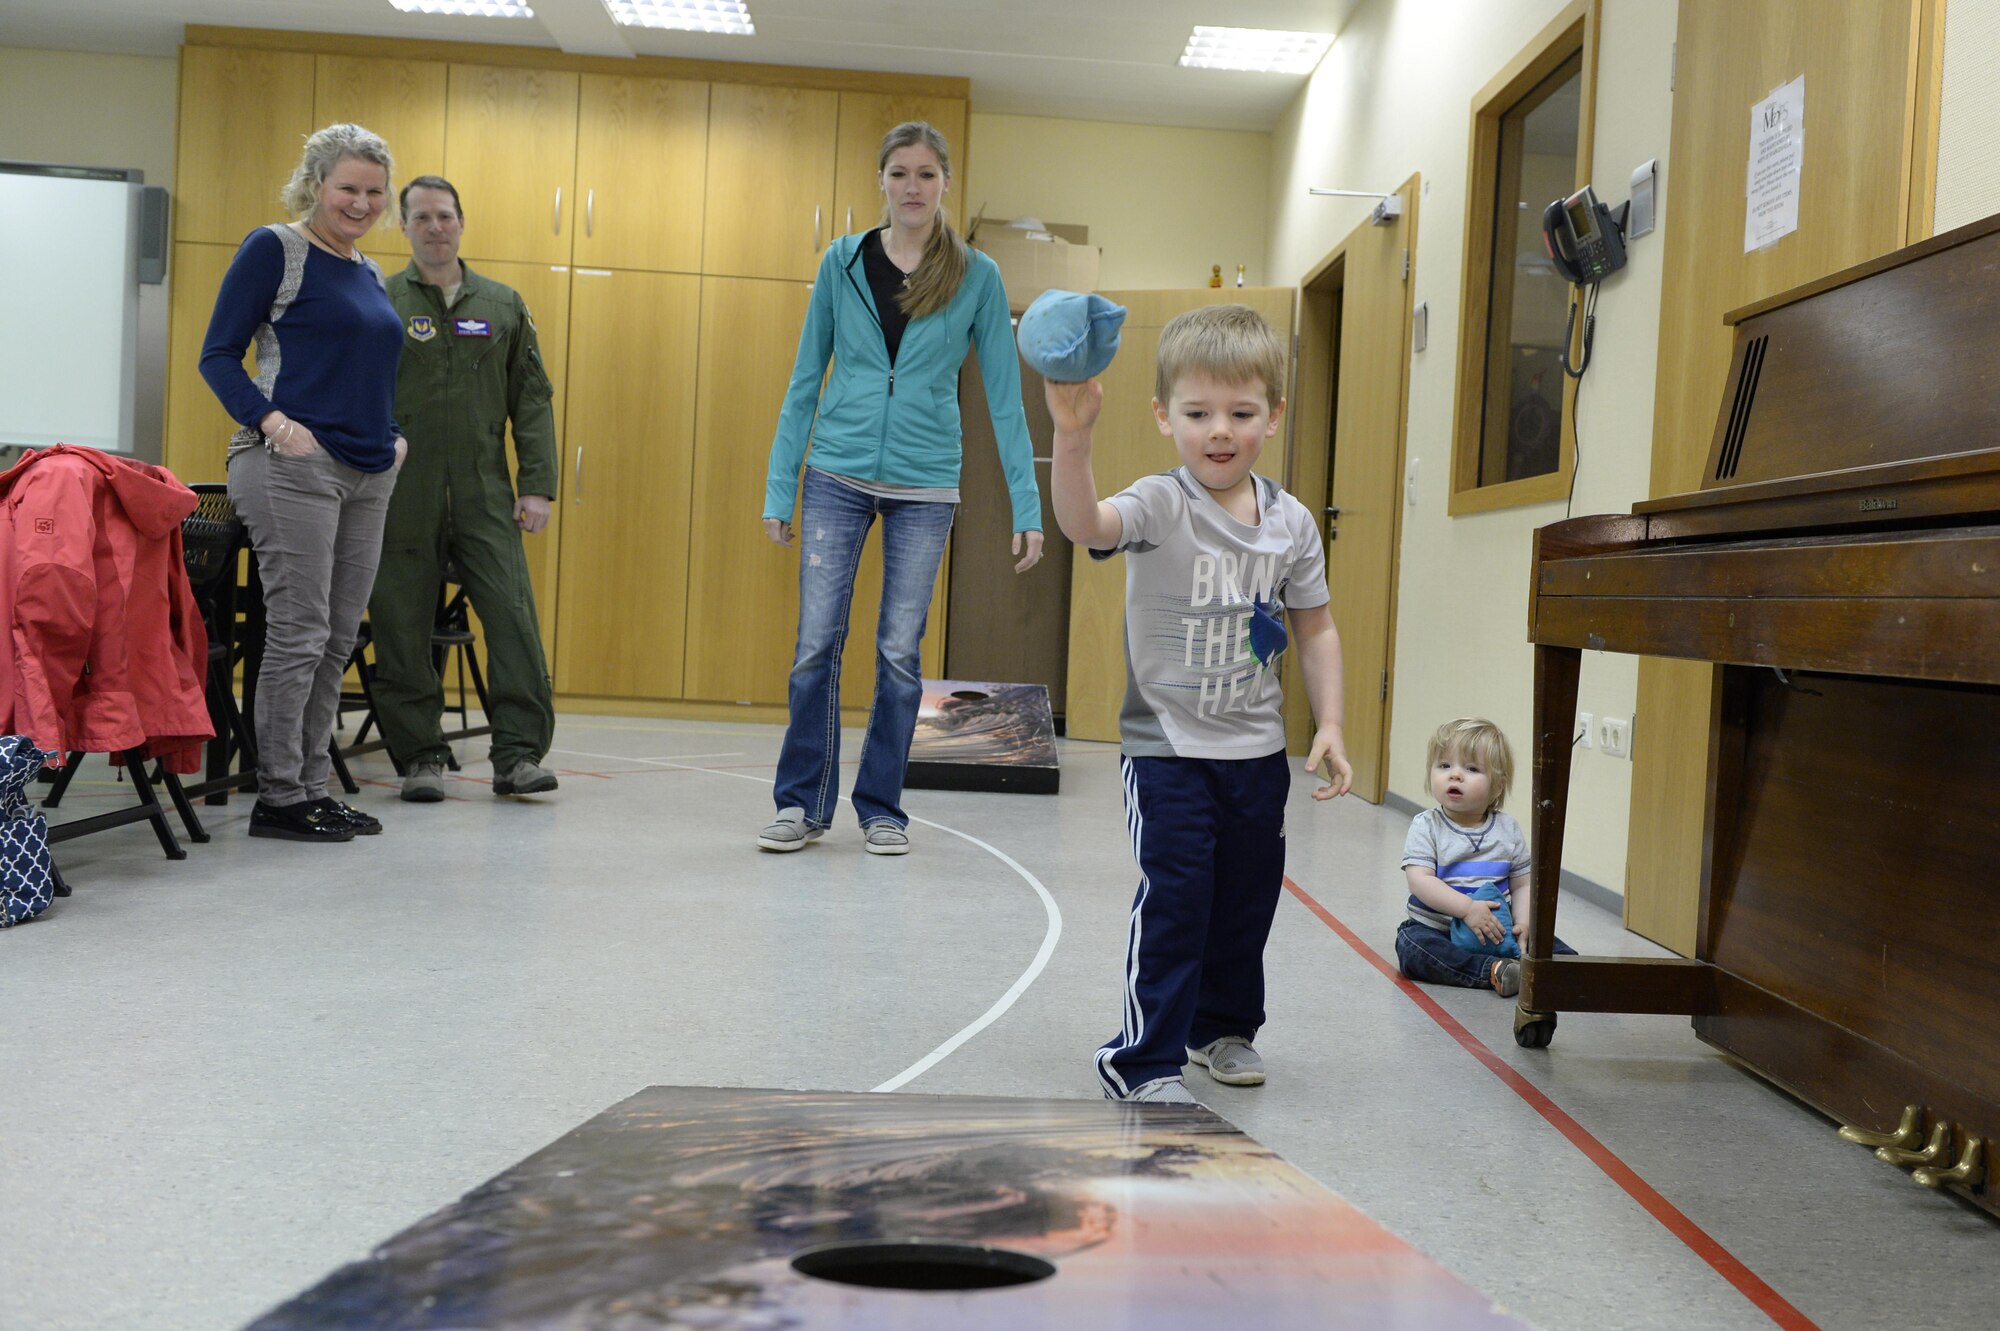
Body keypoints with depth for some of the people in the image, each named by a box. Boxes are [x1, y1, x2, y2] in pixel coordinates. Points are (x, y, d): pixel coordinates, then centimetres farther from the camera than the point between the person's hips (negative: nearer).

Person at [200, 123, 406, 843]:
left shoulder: (369, 273, 19)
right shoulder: (273, 249, -2)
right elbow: (218, 355, -5)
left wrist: (392, 435, 10)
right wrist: (270, 420, -19)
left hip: (367, 475, 8)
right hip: (294, 465, -8)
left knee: (338, 640, 8)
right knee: (299, 633, -8)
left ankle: (311, 787, 16)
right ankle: (278, 798, 1)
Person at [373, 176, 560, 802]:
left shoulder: (503, 305, 13)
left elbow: (532, 399, 10)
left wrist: (536, 485, 1)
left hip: (485, 493, 1)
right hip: (402, 497, -1)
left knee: (513, 617, -8)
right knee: (403, 628, 2)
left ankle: (517, 755, -3)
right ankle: (420, 757, 13)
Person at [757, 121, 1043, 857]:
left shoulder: (977, 276, 1)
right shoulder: (843, 260, 4)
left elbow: (1004, 393, 2)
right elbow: (806, 378, 7)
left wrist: (1026, 505, -3)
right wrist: (779, 486, 4)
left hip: (925, 485, -1)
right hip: (838, 476, 1)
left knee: (900, 651, 5)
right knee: (817, 641, -1)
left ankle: (881, 809, 18)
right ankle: (802, 803, 12)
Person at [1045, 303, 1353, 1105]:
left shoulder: (1292, 523, 1)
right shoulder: (1159, 506, -13)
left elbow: (1314, 629, 10)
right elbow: (1083, 524, -34)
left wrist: (1329, 725, 3)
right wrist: (1073, 437, -51)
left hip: (1257, 749, 5)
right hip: (1167, 747, -5)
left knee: (1247, 898, 16)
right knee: (1173, 898, -9)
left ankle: (1224, 1026, 38)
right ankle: (1144, 1060, 3)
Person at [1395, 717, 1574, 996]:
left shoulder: (1507, 829, 4)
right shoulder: (1426, 826, -6)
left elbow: (1522, 884, 5)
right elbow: (1420, 880, -17)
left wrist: (1523, 924, -14)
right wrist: (1467, 908, -27)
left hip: (1494, 931, 3)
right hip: (1434, 928, -3)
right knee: (1412, 946, -33)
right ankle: (1494, 971, -39)